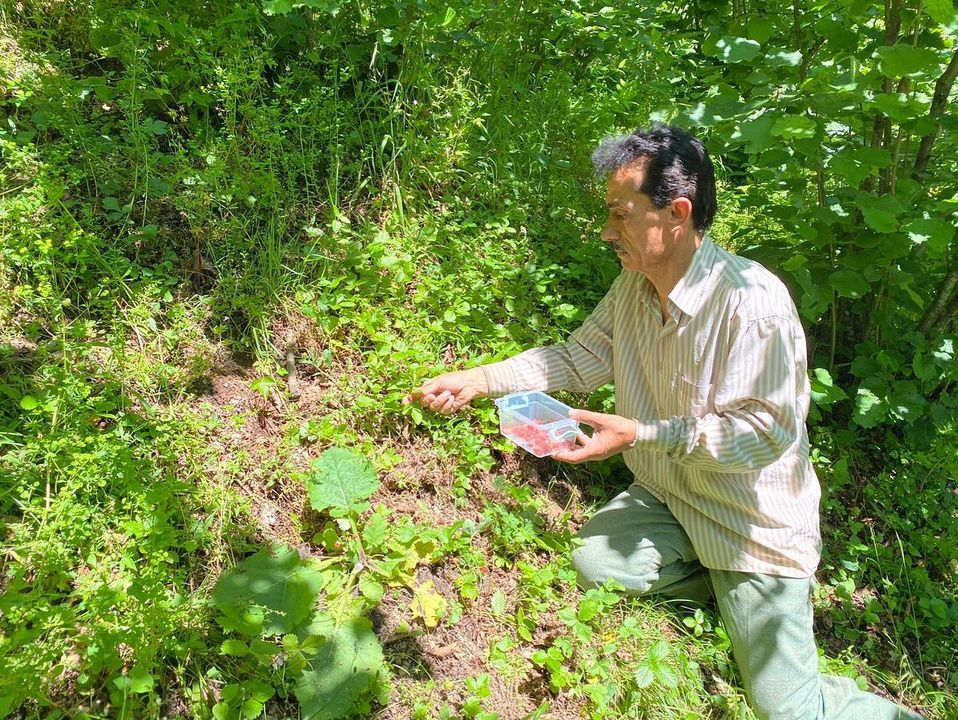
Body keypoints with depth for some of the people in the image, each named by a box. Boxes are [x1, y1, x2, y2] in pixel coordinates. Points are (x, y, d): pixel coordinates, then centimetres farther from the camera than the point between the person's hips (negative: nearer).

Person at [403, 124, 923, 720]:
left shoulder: (753, 301, -28)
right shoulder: (636, 282, -5)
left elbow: (766, 430, -27)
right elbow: (579, 357, 1)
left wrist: (638, 434, -33)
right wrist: (478, 381, -8)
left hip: (754, 523, -6)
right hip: (665, 494, 7)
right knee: (595, 563, -17)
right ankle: (725, 587, 10)